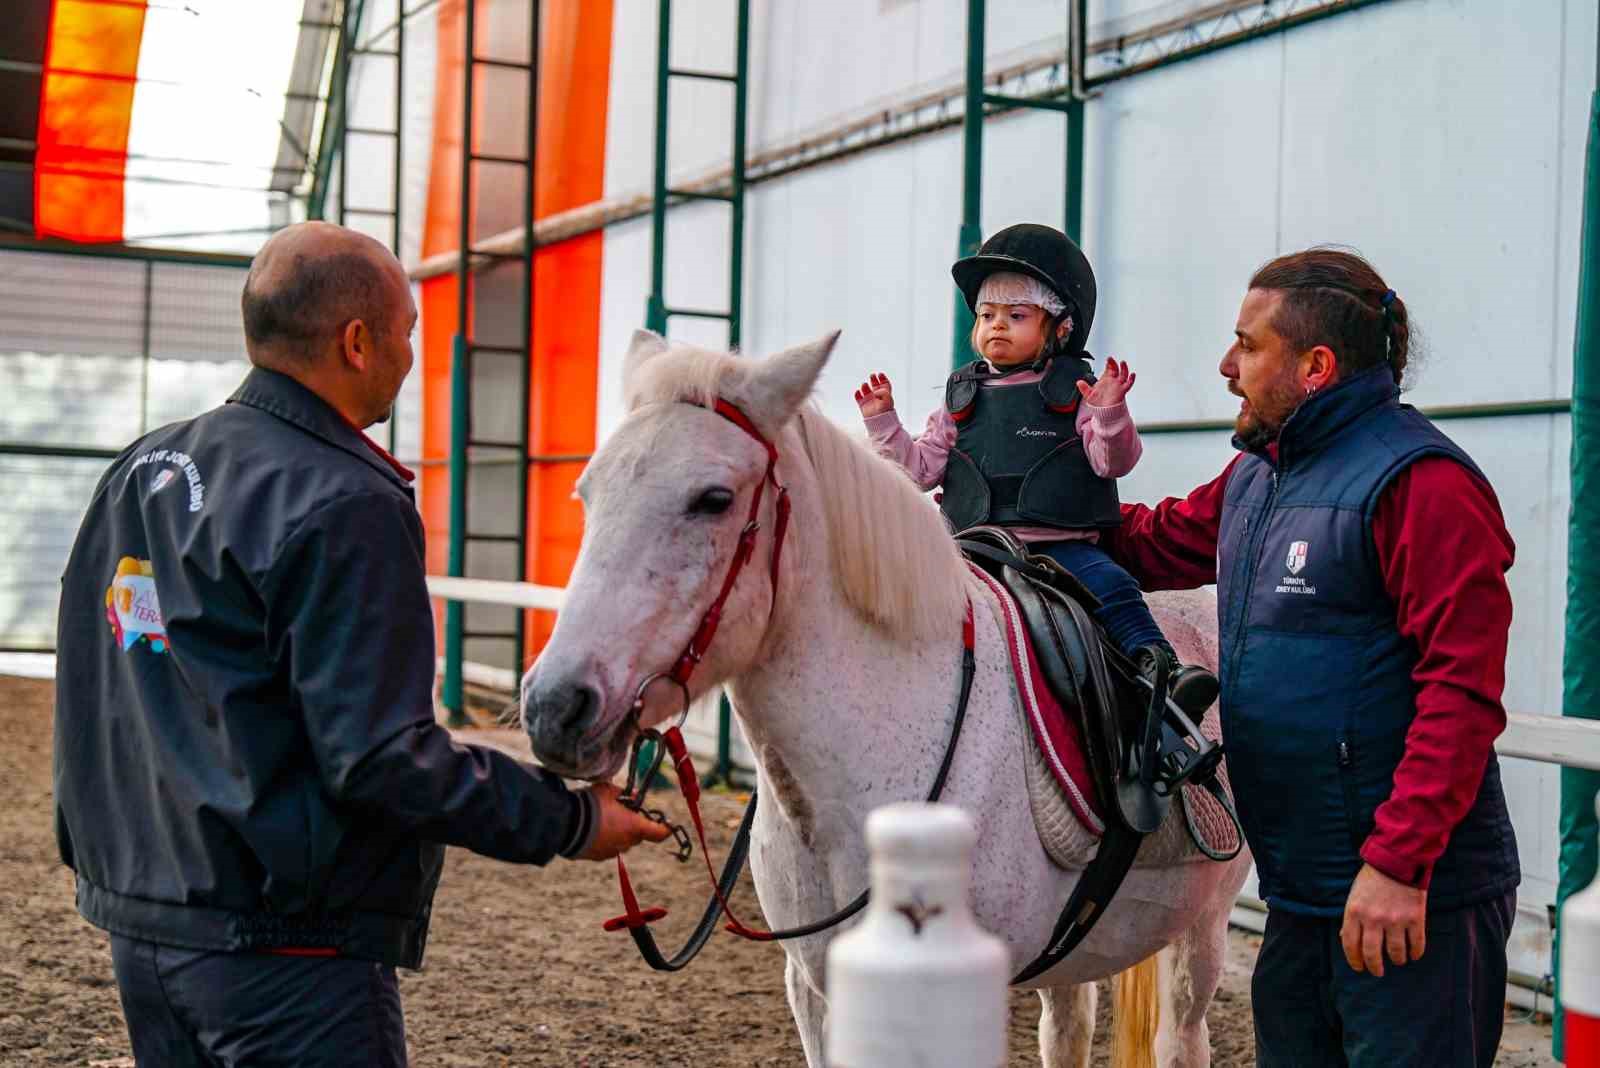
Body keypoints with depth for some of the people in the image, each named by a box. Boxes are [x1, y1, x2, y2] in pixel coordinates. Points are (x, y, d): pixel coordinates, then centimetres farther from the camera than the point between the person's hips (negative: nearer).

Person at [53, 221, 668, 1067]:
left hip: (140, 929, 9)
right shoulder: (346, 507, -18)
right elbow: (380, 759, -22)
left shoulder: (139, 470, 9)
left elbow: (93, 691, 17)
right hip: (285, 953, -9)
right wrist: (570, 821, -13)